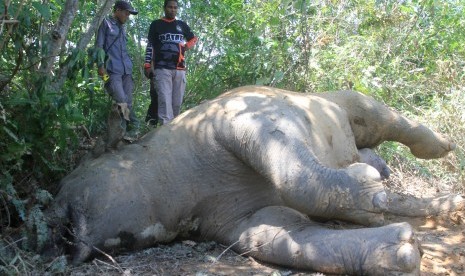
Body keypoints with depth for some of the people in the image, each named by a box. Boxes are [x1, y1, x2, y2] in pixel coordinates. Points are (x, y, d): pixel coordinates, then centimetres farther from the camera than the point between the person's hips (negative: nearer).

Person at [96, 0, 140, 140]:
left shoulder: (122, 28, 26)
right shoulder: (106, 23, 7)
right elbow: (99, 45, -1)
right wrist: (100, 65, -11)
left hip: (126, 70, 6)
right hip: (112, 70, -6)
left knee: (127, 102, -2)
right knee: (121, 101, -16)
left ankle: (129, 130, -2)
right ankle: (133, 127, -9)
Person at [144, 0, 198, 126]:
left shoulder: (182, 25, 18)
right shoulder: (156, 24, 10)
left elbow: (194, 38, 31)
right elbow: (150, 46, 7)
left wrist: (186, 46, 11)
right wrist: (148, 65, -2)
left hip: (179, 69, 3)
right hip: (162, 69, -3)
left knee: (177, 103, 2)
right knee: (165, 101, -15)